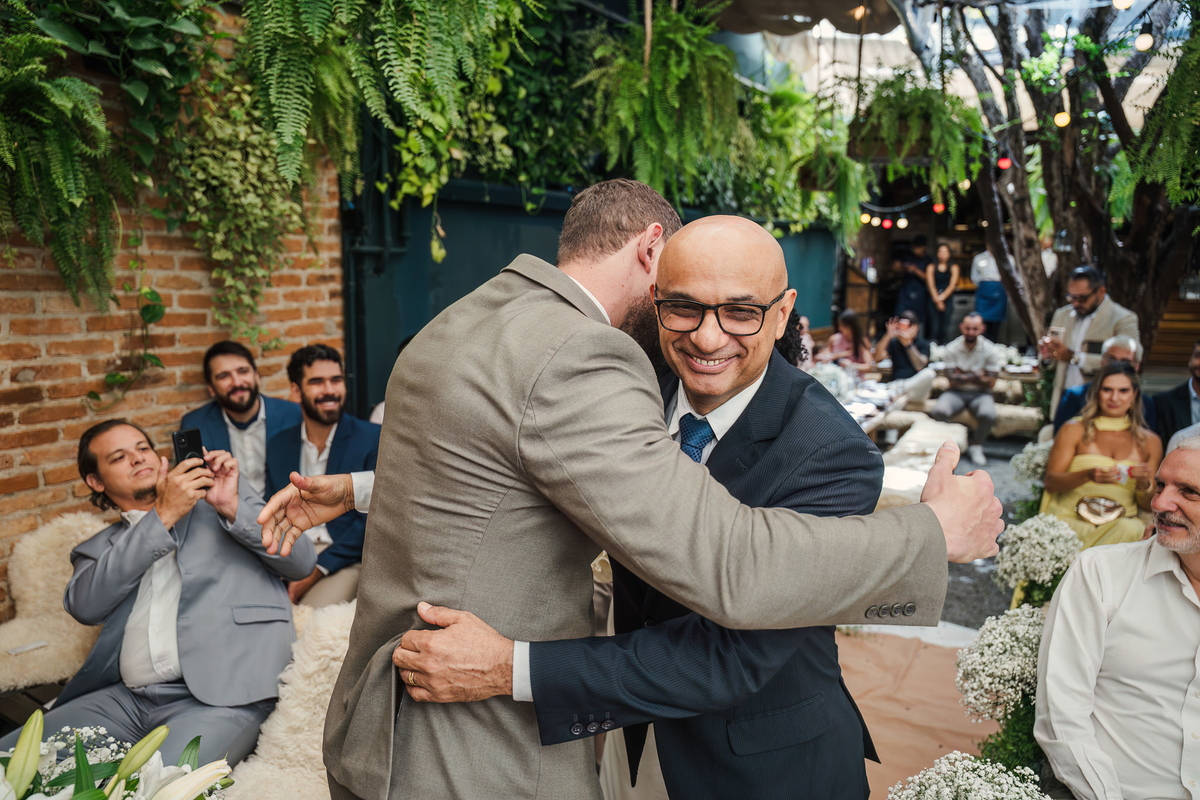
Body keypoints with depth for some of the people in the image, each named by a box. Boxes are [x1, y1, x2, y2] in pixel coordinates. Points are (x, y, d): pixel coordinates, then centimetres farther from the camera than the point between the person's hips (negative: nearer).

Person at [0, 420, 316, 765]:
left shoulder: (225, 494, 16)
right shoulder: (102, 549, 22)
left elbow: (302, 561, 5)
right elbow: (85, 606, -2)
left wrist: (234, 507, -9)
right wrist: (163, 517, -7)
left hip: (219, 696, -4)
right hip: (125, 698, 5)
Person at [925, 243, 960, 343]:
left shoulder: (954, 267, 10)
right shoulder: (931, 267, 9)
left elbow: (952, 285, 2)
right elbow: (931, 285, 1)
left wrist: (942, 297, -10)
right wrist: (937, 300, -8)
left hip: (947, 299, 1)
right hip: (934, 300, 0)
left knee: (945, 326, -5)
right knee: (934, 326, -9)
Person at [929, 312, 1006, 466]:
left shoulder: (991, 350, -4)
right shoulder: (952, 348, -3)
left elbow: (990, 383, -7)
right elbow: (952, 380, -8)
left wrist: (963, 376, -11)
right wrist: (976, 376, -10)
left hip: (980, 394, 0)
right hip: (956, 393, 0)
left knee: (988, 415, -34)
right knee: (938, 411, -31)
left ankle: (976, 446, -3)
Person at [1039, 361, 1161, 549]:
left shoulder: (1150, 441, 15)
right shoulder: (1074, 430, 8)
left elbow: (1148, 505, 16)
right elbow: (1051, 482, 0)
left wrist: (1143, 483, -6)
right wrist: (1088, 475, -18)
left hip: (1123, 522, 3)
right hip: (1071, 520, -3)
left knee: (1129, 529, -34)